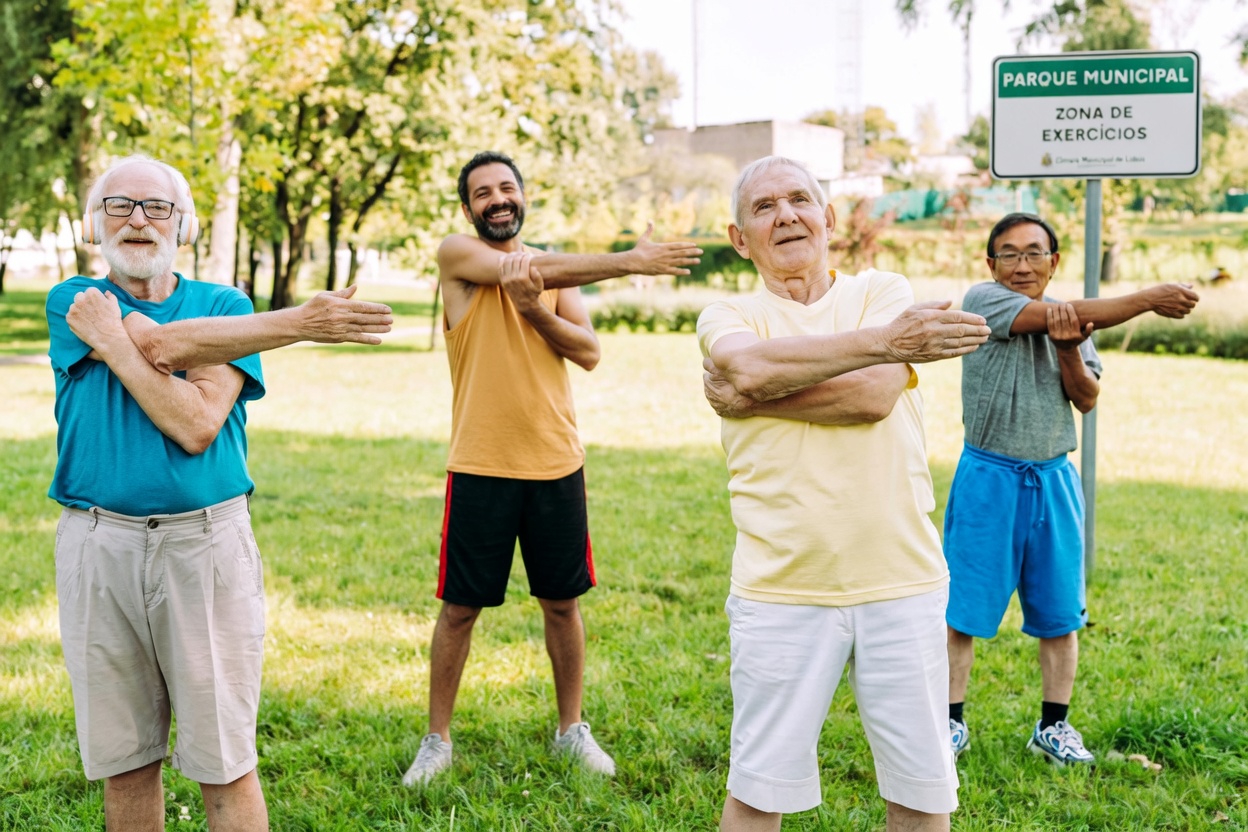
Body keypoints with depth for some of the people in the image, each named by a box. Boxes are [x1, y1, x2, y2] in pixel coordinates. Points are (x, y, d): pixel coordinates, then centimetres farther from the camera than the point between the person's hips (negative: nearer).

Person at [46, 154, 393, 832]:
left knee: (224, 762, 1)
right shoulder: (74, 302, 6)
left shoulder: (225, 306, 6)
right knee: (122, 759, 11)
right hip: (97, 543, 1)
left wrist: (113, 341, -10)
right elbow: (164, 345, -14)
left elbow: (196, 426, -10)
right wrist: (301, 323, -17)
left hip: (206, 543, -1)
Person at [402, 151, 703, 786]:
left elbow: (589, 352, -2)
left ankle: (571, 728, 28)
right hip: (481, 465, -3)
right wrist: (633, 261, -21)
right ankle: (437, 739, 20)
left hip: (556, 463, 4)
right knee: (460, 607, 5)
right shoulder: (457, 255, -3)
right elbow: (534, 270, -19)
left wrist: (533, 307, -18)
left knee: (562, 602, 12)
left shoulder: (555, 267, 10)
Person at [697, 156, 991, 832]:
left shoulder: (884, 292, 7)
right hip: (779, 590, -1)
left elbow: (873, 395, -12)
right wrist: (881, 340, -22)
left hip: (902, 580, 1)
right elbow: (748, 364, -20)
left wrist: (751, 396, -9)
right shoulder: (727, 317, 6)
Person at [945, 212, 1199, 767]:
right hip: (989, 478, -4)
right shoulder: (982, 301, -9)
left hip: (1054, 480, 5)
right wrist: (1148, 299, -18)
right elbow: (1057, 316, -20)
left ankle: (1053, 726, 24)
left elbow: (1086, 399, -1)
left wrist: (1068, 349, -20)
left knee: (1060, 611, 9)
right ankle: (951, 722, 15)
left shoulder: (1074, 322, 8)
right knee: (964, 608, 1)